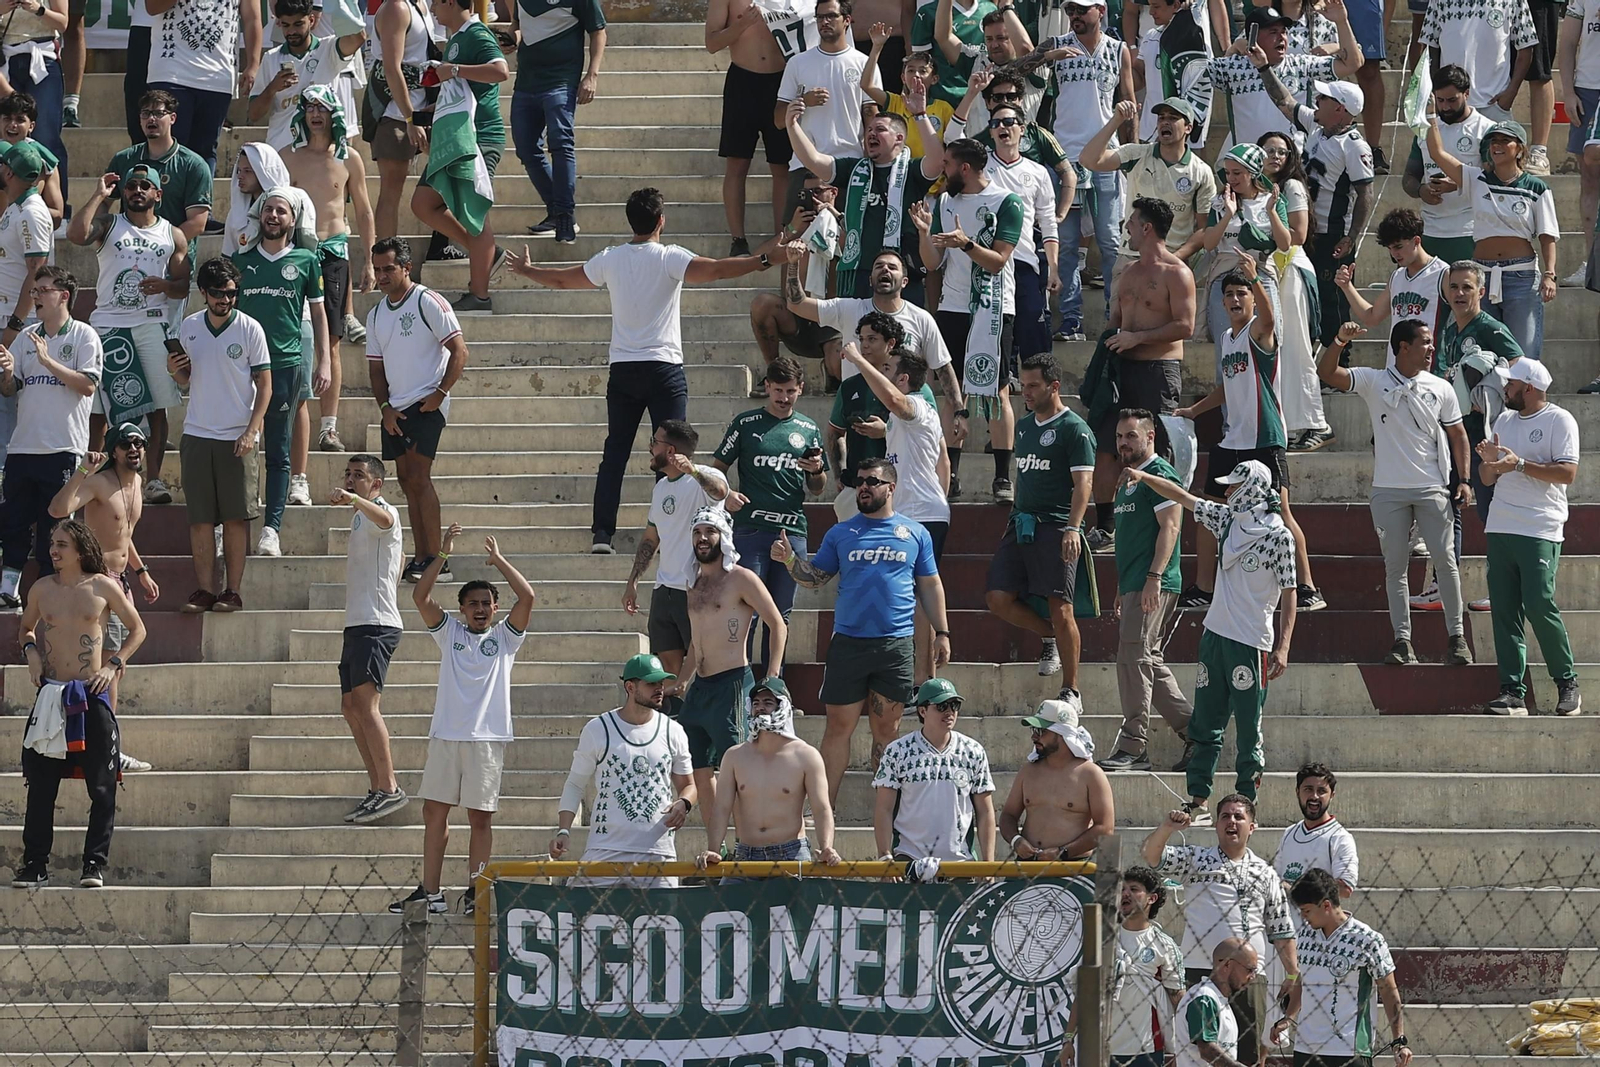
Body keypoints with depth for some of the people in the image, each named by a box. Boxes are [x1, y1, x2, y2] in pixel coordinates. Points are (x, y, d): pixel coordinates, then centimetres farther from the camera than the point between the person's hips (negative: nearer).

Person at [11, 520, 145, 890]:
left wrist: (114, 665, -2)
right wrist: (30, 651, 3)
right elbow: (26, 628, 24)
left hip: (92, 694, -2)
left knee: (101, 788, -3)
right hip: (51, 694, 2)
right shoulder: (42, 589, 7)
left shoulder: (104, 587, 0)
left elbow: (137, 629, 9)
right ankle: (35, 864, 5)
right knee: (41, 786, 1)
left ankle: (95, 864, 2)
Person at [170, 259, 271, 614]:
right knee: (199, 518, 1)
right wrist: (175, 370, -6)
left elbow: (265, 384, -2)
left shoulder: (249, 329, -3)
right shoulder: (189, 327, 7)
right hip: (197, 434, 3)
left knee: (235, 517, -2)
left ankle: (233, 591, 2)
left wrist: (251, 431, -11)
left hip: (236, 437, -3)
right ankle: (204, 590, 4)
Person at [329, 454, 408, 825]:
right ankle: (377, 790, 10)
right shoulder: (360, 517, 24)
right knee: (351, 706, 8)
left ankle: (390, 789, -21)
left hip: (376, 625, -11)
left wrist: (353, 499, -50)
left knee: (365, 703, -18)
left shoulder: (384, 512, -7)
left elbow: (384, 519, -32)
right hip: (357, 624, 11)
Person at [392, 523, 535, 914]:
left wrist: (498, 559, 0)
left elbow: (527, 597, -4)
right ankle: (430, 892, 9)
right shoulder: (450, 633, 13)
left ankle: (474, 892, 5)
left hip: (487, 736, -2)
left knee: (481, 816, 0)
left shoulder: (504, 637, 8)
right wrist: (443, 553, -2)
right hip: (446, 734, 2)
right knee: (434, 811, 4)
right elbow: (420, 596, 2)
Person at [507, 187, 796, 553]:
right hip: (664, 369, -3)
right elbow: (717, 270, -20)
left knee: (615, 454, 6)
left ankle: (601, 534, 0)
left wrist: (525, 270, 37)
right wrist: (769, 259, -19)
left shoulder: (609, 260, 5)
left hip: (622, 369, 4)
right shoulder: (669, 258, -8)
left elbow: (561, 279, 18)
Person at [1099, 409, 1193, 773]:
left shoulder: (1159, 475, -8)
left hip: (1154, 586, -10)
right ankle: (1194, 732, 13)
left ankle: (1133, 747, -13)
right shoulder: (1129, 479, 22)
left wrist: (1154, 577, -25)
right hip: (1133, 586, 10)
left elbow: (1170, 527, -17)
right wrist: (1122, 590, 25)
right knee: (1151, 663, 9)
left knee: (1135, 658, -13)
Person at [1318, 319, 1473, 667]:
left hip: (1433, 489, 0)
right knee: (1395, 565, 2)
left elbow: (1457, 434, 11)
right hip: (1389, 490, 0)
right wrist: (1338, 344, -28)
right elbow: (1327, 373, -10)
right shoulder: (1374, 382, 0)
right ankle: (1402, 640, 6)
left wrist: (1463, 479, 2)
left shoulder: (1441, 388, 5)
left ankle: (1457, 637, 6)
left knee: (1445, 560, -3)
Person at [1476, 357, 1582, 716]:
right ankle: (1512, 693, -2)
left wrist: (1520, 464, -17)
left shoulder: (1559, 420, -2)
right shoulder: (1504, 420, 19)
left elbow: (1568, 473, -12)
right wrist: (1489, 460, -1)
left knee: (1539, 606, -13)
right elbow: (1488, 479, 21)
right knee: (1504, 612, -1)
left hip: (1540, 530, -7)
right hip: (1501, 527, 7)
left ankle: (1567, 683, 2)